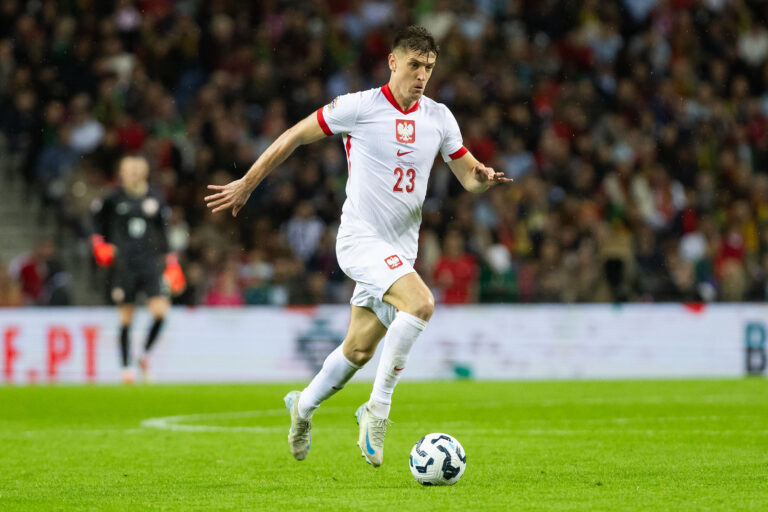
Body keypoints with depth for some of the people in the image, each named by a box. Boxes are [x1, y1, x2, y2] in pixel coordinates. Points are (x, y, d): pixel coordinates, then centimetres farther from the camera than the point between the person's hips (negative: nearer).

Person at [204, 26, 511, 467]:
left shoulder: (439, 118, 6)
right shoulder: (360, 107, -9)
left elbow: (468, 175, 13)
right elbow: (295, 136, 0)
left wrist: (484, 178, -12)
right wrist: (247, 184, 4)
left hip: (400, 249, 6)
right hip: (361, 237, -6)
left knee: (360, 350, 13)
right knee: (421, 302, -29)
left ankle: (304, 406, 40)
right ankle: (378, 410, -19)